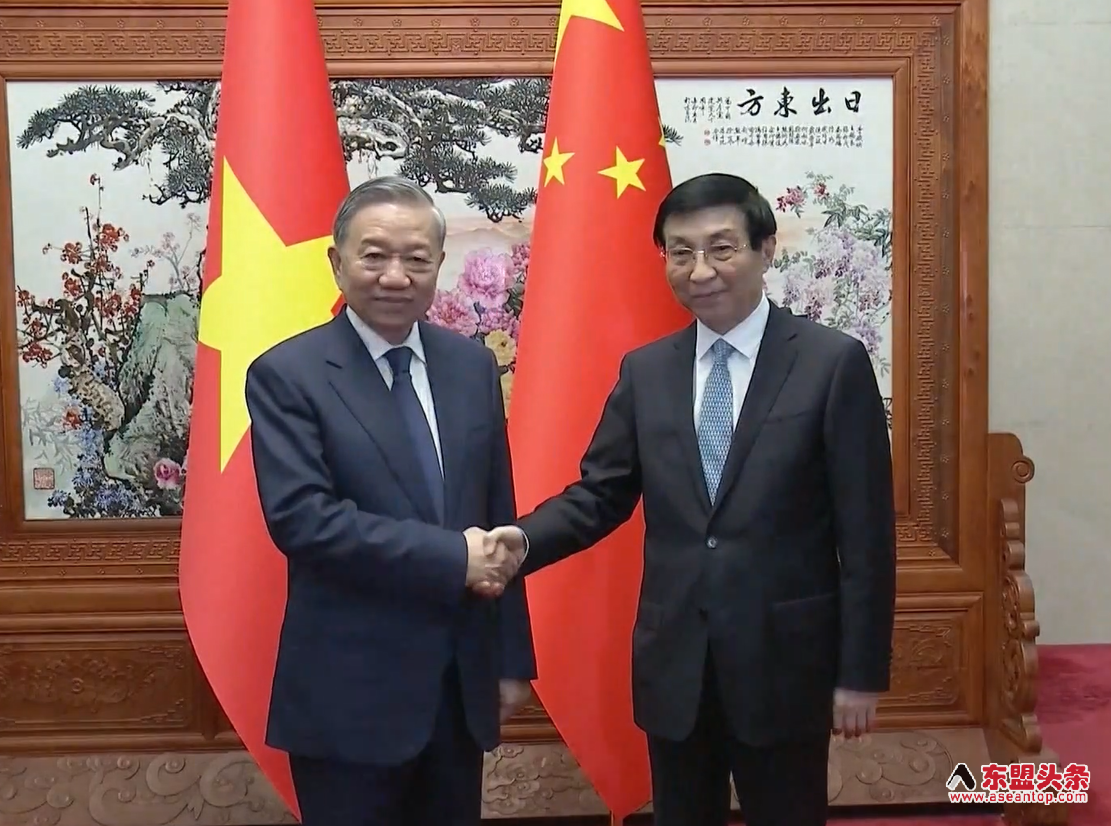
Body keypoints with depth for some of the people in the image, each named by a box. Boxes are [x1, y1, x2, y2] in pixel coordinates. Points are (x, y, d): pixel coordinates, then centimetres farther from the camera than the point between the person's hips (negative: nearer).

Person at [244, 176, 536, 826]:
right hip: (350, 690, -4)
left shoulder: (473, 365, 6)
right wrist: (450, 557, -21)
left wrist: (512, 659, 9)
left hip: (461, 681, 5)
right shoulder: (287, 374, -9)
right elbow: (300, 517, -20)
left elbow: (499, 517, 8)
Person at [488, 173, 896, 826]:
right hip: (673, 662, 4)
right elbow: (601, 494, 6)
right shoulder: (644, 371, 5)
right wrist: (526, 537, -14)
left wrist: (861, 672, -8)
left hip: (785, 659, -3)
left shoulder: (834, 362, -7)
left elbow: (866, 531, -8)